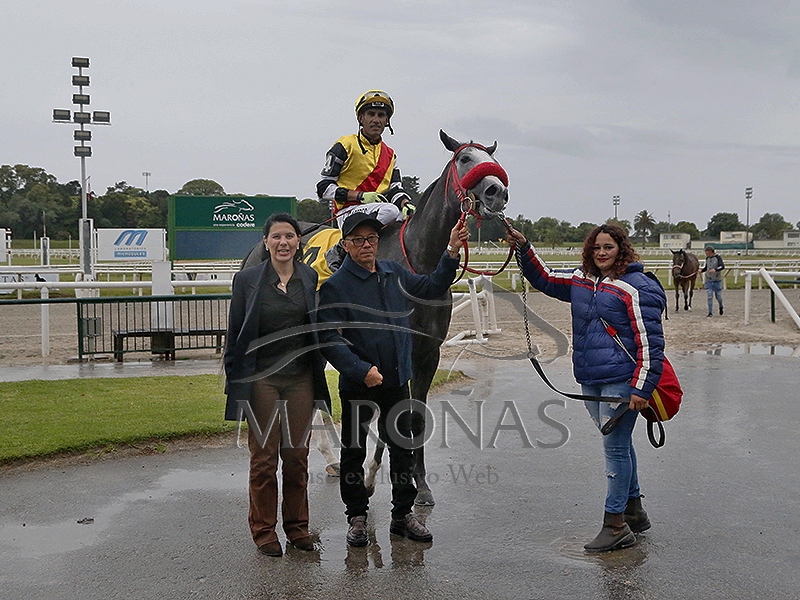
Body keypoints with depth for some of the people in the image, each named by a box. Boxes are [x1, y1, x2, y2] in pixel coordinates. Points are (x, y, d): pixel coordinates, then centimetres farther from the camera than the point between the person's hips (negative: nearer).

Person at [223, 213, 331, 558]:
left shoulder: (312, 279, 4)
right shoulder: (247, 280, -2)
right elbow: (235, 334, 0)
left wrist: (318, 370, 7)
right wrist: (234, 382, -3)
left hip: (301, 378, 2)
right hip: (261, 379, -2)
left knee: (297, 456, 8)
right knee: (263, 458, 2)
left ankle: (297, 526, 22)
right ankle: (263, 530, 15)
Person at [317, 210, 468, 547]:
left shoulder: (394, 273, 6)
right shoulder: (335, 286, -12)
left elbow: (432, 288, 20)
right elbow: (330, 339, -17)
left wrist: (452, 253, 8)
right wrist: (362, 370, -26)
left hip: (397, 381, 5)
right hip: (357, 385, -5)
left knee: (403, 449, 11)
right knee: (354, 451, 8)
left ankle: (403, 514, 24)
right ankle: (357, 516, 22)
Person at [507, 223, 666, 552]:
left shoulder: (636, 287, -12)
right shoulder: (581, 281, 11)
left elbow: (649, 342, -14)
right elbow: (544, 278, 24)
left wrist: (642, 388, -19)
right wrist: (524, 248, 9)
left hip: (620, 382, -8)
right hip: (590, 381, 8)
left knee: (616, 448, -5)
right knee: (617, 446, 17)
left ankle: (615, 525, 2)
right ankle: (634, 512, 30)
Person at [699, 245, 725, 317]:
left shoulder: (718, 257, -9)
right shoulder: (707, 258, 7)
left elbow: (722, 266, -19)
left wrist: (715, 269, -37)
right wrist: (701, 270, 0)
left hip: (717, 280, -4)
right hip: (708, 280, 4)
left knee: (718, 296, 6)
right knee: (710, 297, -3)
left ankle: (721, 308, 35)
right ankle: (710, 313, 0)